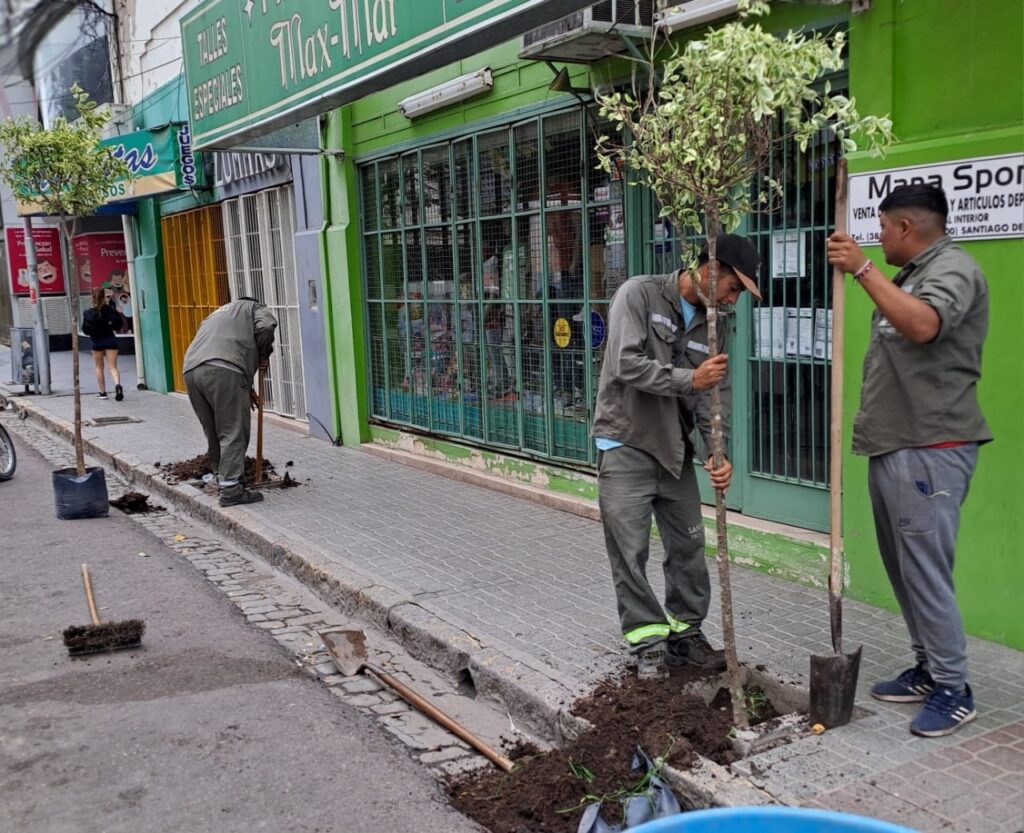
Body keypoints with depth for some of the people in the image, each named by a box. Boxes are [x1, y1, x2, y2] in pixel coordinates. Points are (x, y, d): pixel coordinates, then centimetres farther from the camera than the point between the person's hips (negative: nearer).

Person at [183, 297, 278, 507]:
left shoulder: (217, 314, 41)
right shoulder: (253, 308, 22)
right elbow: (266, 327, -1)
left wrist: (246, 389, 38)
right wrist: (263, 356, 16)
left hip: (191, 371, 7)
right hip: (222, 371, -7)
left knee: (213, 432, 18)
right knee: (233, 432, -5)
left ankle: (222, 477, 26)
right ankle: (231, 489, -8)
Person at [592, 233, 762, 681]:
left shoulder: (711, 322, 6)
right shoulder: (639, 294, -11)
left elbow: (714, 394, 2)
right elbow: (627, 364, -21)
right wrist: (689, 379, -23)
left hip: (674, 448, 6)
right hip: (626, 445, -6)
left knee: (689, 547, 9)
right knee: (630, 552, -2)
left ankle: (685, 634, 24)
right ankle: (649, 643, 10)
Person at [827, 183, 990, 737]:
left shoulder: (953, 269, -10)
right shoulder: (913, 274, 19)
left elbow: (923, 325, -30)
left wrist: (862, 269, -27)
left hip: (928, 449, -10)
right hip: (892, 447, 10)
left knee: (925, 570, -7)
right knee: (903, 567, 14)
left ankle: (952, 690, 5)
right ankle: (927, 669, 25)